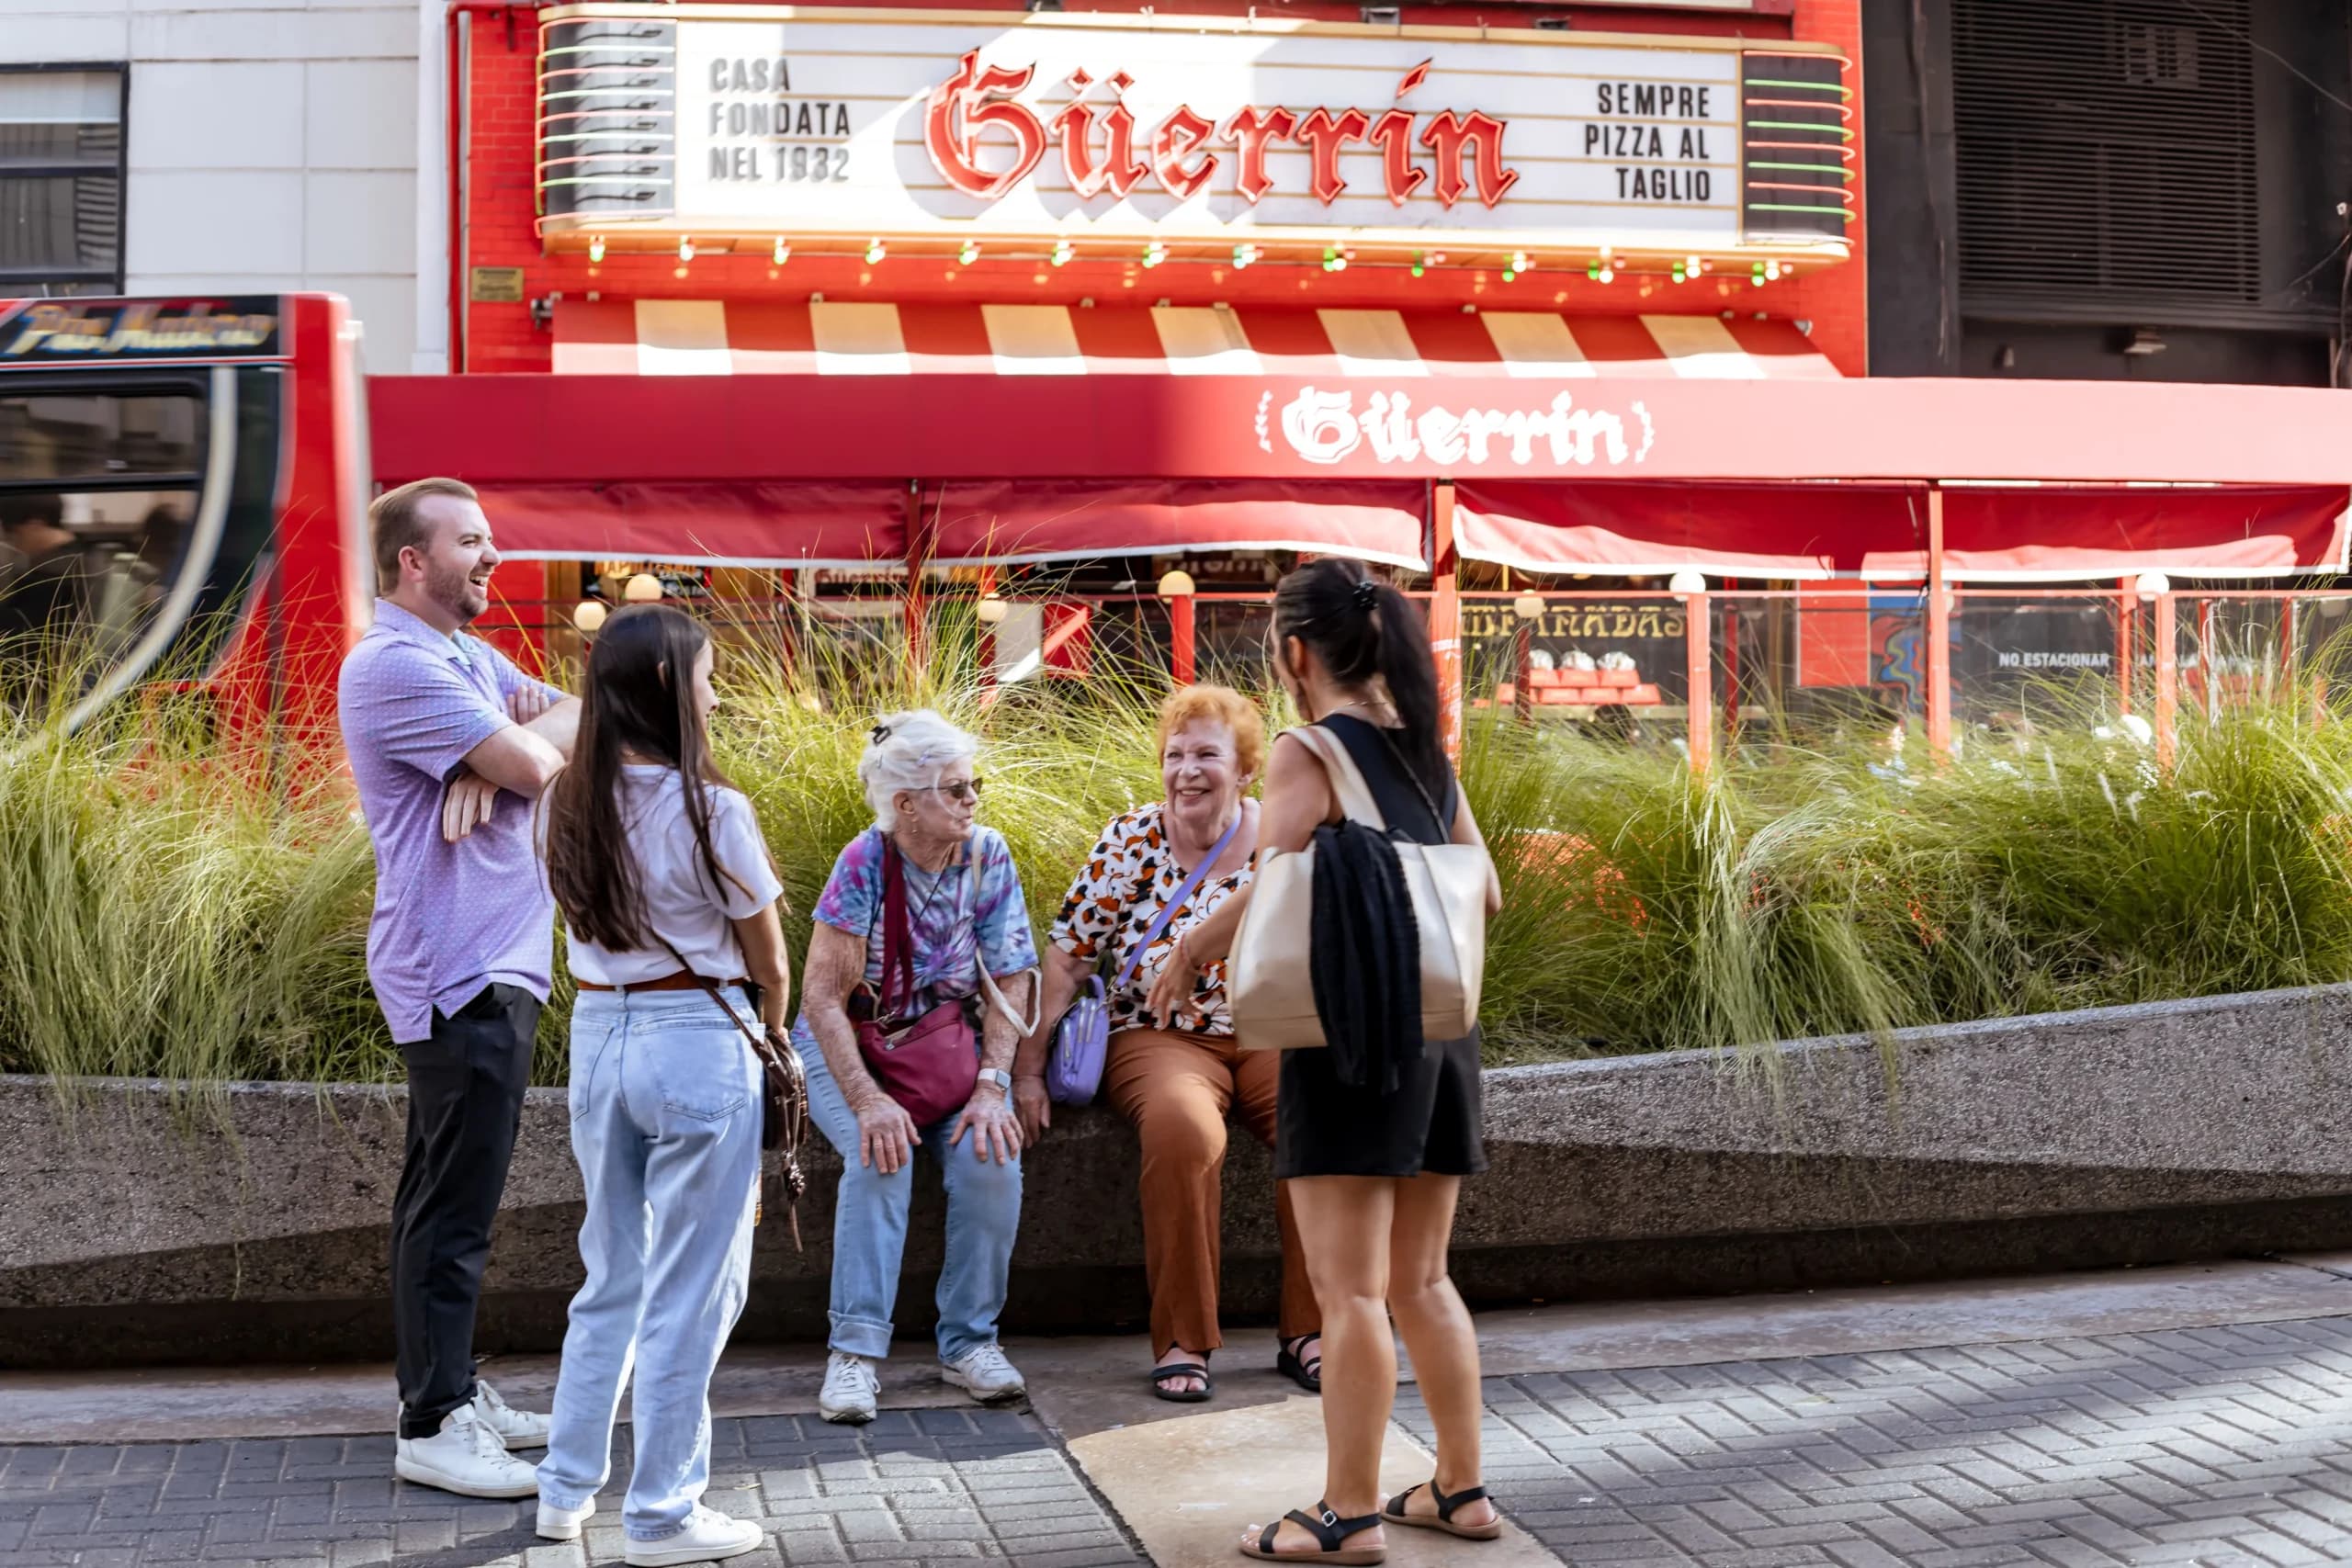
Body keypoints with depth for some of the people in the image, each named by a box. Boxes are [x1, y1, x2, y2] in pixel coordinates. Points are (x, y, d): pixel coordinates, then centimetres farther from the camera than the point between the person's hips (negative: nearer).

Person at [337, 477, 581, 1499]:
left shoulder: (467, 656, 17)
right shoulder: (396, 665, -15)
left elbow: (575, 720, 9)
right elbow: (538, 765, -20)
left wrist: (498, 758, -10)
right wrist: (516, 743, 4)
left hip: (493, 963, 10)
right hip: (459, 972, -10)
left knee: (451, 1195, 16)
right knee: (453, 1206, -6)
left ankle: (452, 1390, 25)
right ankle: (432, 1427, 0)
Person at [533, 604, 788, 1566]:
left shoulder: (567, 804, 2)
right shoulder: (710, 811, -14)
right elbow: (769, 964, -5)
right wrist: (769, 1042, 13)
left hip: (596, 1039, 6)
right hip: (697, 1045, -6)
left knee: (611, 1276, 20)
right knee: (687, 1292, 4)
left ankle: (566, 1490, 27)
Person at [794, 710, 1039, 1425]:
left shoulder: (988, 854, -7)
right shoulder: (865, 861, -17)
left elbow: (1011, 981, -5)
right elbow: (823, 995, -19)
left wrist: (991, 1087, -18)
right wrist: (868, 1101, -29)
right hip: (849, 1043, -3)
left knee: (991, 1156, -24)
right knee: (881, 1155, -31)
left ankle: (969, 1341, -10)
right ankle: (856, 1351, -24)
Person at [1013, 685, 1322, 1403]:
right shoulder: (1131, 843, -2)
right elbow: (1064, 964, -3)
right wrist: (1028, 1071, -7)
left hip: (1272, 1038, 2)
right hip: (1161, 1040, -2)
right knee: (1185, 1129, -35)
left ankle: (1305, 1331, -9)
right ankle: (1182, 1342, -21)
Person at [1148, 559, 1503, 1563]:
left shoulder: (1306, 752, -9)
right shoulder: (1426, 752, 12)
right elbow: (1484, 892, 14)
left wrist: (1188, 949, -3)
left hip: (1351, 1031, -7)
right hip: (1440, 1028, 7)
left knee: (1348, 1289, -2)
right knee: (1419, 1281, 16)